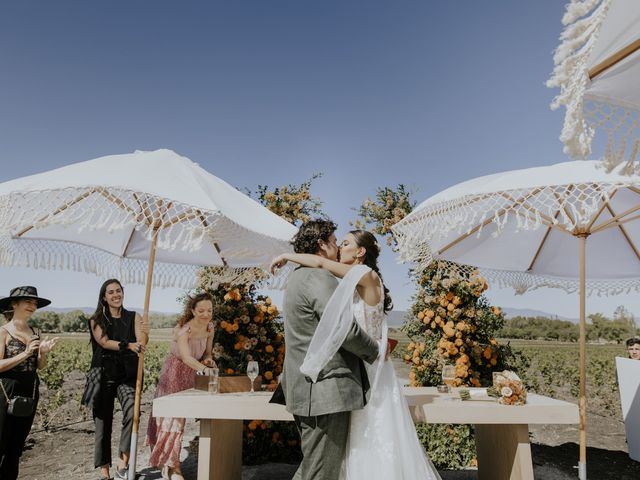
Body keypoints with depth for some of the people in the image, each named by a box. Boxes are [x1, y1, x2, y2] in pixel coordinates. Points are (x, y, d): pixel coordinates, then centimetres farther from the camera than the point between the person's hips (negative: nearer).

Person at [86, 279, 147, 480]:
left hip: (127, 376, 0)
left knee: (132, 412, -24)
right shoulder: (96, 320, 4)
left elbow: (141, 344, -8)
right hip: (104, 376, 1)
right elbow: (104, 342, -13)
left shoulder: (134, 317, 5)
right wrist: (128, 345, -29)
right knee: (103, 424, 6)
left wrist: (144, 335, -32)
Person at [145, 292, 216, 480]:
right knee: (171, 416, -2)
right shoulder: (183, 329, -28)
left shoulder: (209, 328, -8)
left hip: (189, 374, 6)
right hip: (174, 373, -6)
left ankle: (169, 464, 33)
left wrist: (208, 360, -18)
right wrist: (204, 369, -59)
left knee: (178, 416, 16)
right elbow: (185, 357, -43)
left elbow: (207, 353, 5)